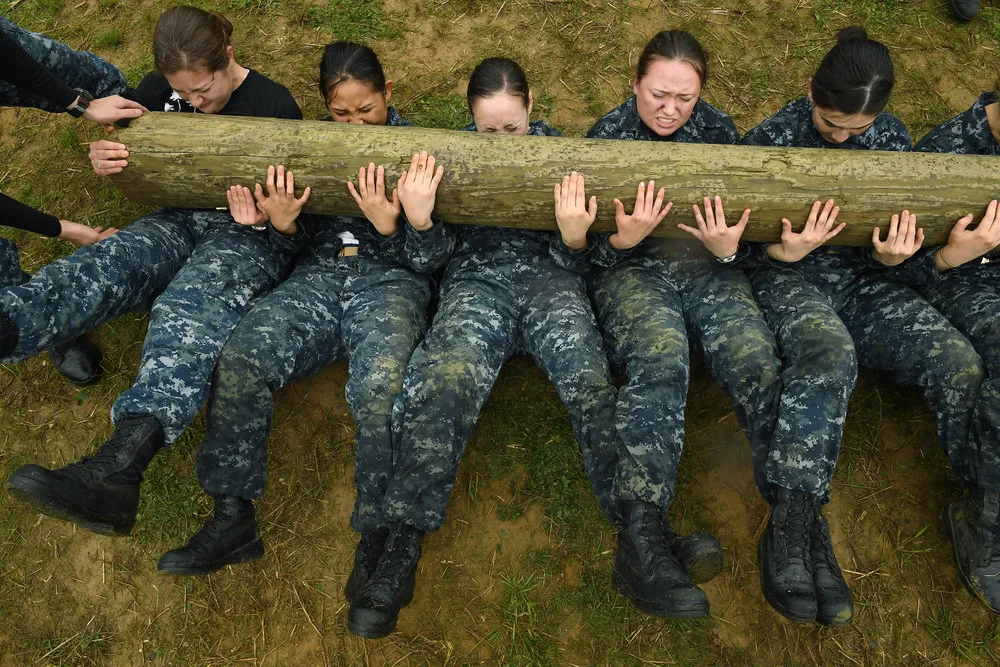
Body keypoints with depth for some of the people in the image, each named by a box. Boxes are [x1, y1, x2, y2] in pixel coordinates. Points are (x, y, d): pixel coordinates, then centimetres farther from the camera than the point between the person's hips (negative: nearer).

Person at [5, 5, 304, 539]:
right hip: (182, 220, 7)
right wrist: (102, 156, -7)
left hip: (252, 236, -6)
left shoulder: (274, 105, -4)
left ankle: (118, 465, -61)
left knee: (191, 306, -38)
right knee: (102, 266, -27)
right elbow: (120, 140, 18)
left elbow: (288, 209, -3)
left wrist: (264, 216, -27)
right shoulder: (161, 89, 10)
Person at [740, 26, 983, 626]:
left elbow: (898, 241, 9)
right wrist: (786, 252, -24)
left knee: (961, 363, -22)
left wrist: (891, 256, -16)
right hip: (791, 278, -4)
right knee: (829, 356, -39)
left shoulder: (893, 138, 6)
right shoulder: (771, 140, -3)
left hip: (864, 278, 4)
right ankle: (795, 527, -41)